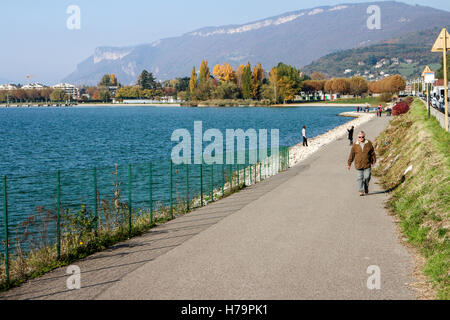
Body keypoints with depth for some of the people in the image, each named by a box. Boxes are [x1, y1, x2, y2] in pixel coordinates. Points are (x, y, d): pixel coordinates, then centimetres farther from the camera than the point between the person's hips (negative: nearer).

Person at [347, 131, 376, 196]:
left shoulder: (369, 144, 1)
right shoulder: (355, 145, 0)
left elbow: (372, 153, 9)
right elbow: (352, 155, 5)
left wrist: (374, 161, 11)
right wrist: (349, 163, 6)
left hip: (367, 164, 0)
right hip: (358, 165, 0)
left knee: (367, 177, -1)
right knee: (360, 178, -3)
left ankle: (366, 188, 25)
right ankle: (361, 191, 2)